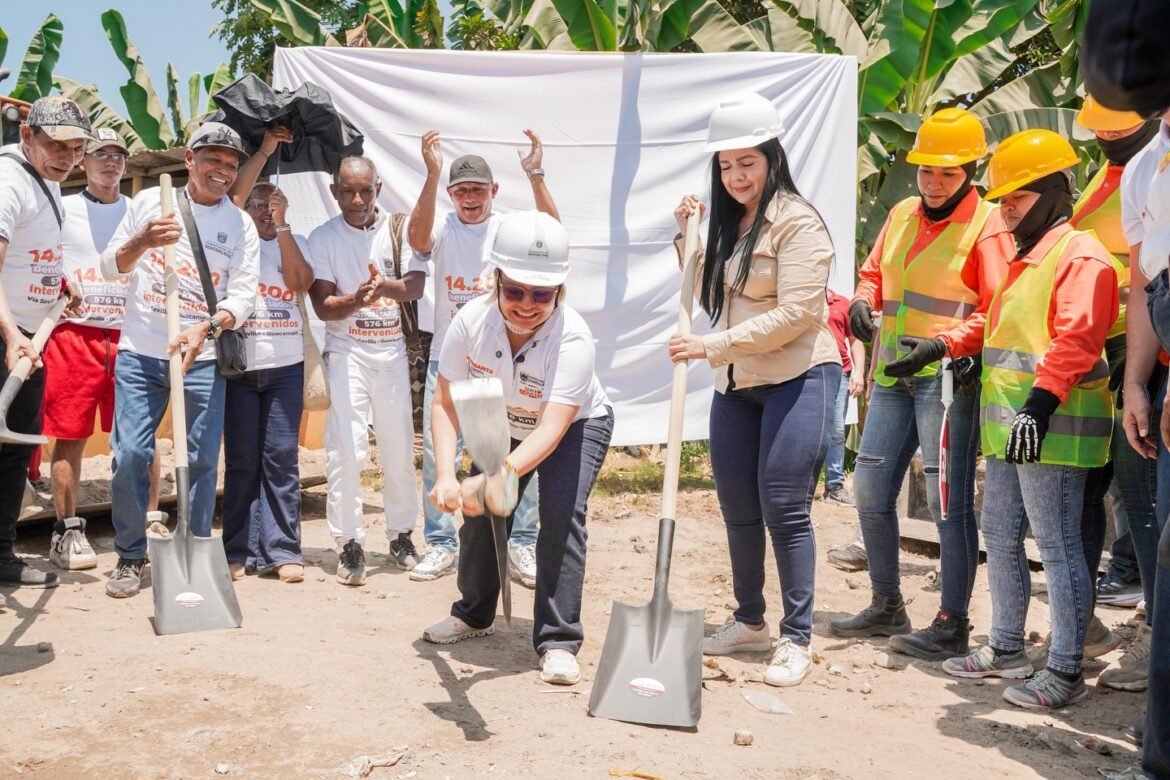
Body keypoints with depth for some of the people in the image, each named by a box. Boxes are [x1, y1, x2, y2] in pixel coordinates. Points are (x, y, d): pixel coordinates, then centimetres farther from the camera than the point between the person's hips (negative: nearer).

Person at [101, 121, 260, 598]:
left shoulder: (240, 224, 3)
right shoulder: (150, 201, 4)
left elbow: (244, 296, -4)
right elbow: (110, 267, 4)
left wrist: (205, 328, -22)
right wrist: (143, 241, -16)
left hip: (203, 358, 0)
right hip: (140, 352, 0)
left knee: (203, 460, 0)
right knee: (129, 454, -3)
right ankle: (130, 556, 13)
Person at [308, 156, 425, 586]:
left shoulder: (399, 228, 2)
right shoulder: (323, 238, 0)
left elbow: (417, 284, -9)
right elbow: (322, 306, -6)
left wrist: (386, 286, -31)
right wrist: (356, 300, -27)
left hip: (393, 350, 2)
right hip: (347, 352, -2)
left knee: (399, 447, 9)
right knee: (345, 448, -9)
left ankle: (401, 534, 25)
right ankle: (349, 543, 1)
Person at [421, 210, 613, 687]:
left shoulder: (572, 338, -38)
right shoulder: (471, 321, -27)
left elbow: (551, 430, -45)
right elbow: (446, 404, -22)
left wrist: (497, 477, -60)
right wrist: (446, 476, -36)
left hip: (577, 426, -4)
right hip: (505, 427, 4)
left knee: (562, 511, -24)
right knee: (479, 508, 4)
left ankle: (559, 641, -13)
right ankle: (474, 614, 32)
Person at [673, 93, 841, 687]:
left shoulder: (797, 222, -11)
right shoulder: (727, 225, 14)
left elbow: (796, 313, -19)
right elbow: (712, 300, 17)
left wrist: (714, 346, -22)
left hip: (798, 378, -7)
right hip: (735, 384, 8)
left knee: (784, 510, -7)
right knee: (738, 511, 11)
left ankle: (797, 638, 5)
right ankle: (749, 621, 26)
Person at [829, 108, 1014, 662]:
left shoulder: (988, 225, -6)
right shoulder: (902, 215, 15)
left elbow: (998, 313, -10)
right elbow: (873, 272, 23)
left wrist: (944, 344, -23)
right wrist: (862, 302, 0)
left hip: (949, 375, -7)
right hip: (893, 374, 7)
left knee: (948, 502, -5)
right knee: (870, 490, 10)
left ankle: (952, 626, 7)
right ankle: (887, 607, 26)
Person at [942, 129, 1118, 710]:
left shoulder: (1080, 255, -10)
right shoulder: (1024, 258, 21)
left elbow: (1076, 339, -22)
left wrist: (1039, 404, -29)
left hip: (1049, 427, -10)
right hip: (1008, 426, 10)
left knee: (1057, 545, -4)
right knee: (1000, 536, 16)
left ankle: (1065, 671, 4)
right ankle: (1006, 649, 29)